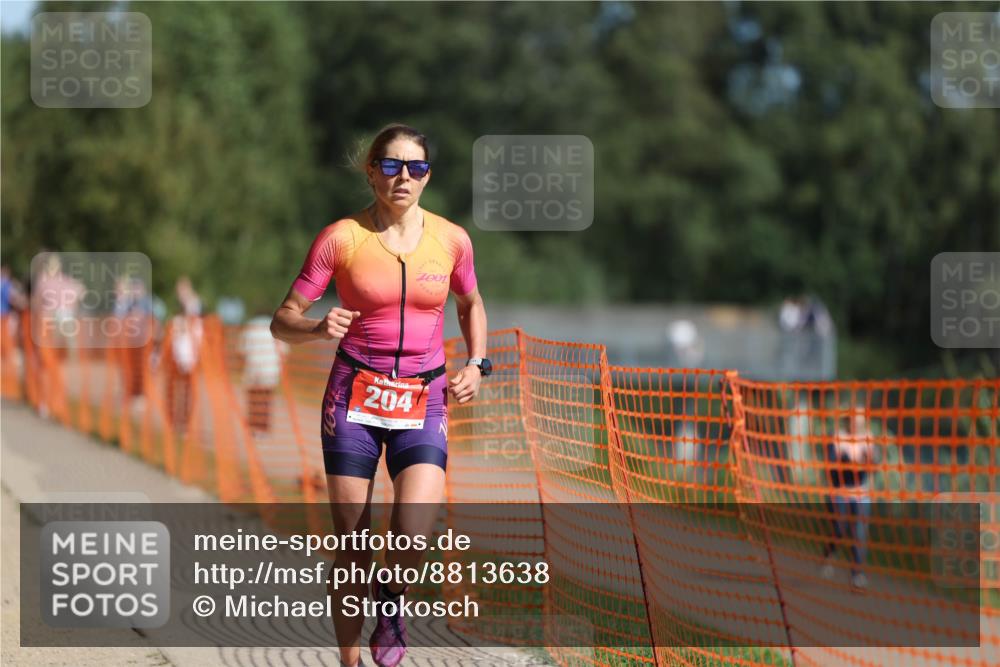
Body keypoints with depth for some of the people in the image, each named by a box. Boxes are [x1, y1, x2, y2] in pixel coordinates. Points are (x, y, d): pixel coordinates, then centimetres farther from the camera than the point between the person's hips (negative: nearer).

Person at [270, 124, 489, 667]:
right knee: (351, 542, -1)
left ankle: (390, 598, 15)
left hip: (423, 402, 1)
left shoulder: (451, 239, 3)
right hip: (354, 396, -1)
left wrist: (475, 366, 7)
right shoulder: (341, 238, -4)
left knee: (414, 534, -20)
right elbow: (282, 321, -2)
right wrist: (319, 329, -23)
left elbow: (471, 305, 22)